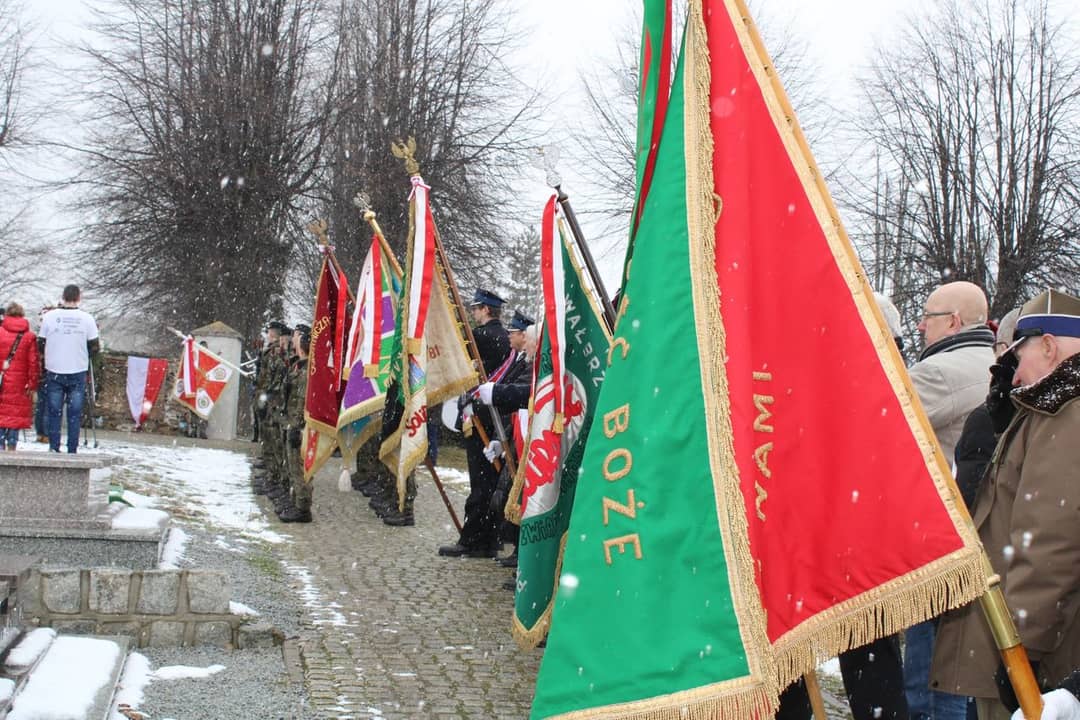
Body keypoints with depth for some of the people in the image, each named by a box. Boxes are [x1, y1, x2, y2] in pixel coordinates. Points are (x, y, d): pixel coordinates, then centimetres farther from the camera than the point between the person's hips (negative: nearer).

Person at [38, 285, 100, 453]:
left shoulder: (49, 316, -3)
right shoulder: (87, 318, -6)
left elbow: (40, 345, 3)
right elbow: (95, 348, -3)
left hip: (54, 372, 1)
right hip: (78, 372, -1)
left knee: (54, 412, 9)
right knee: (74, 414, 5)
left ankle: (53, 447, 6)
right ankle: (72, 450, 5)